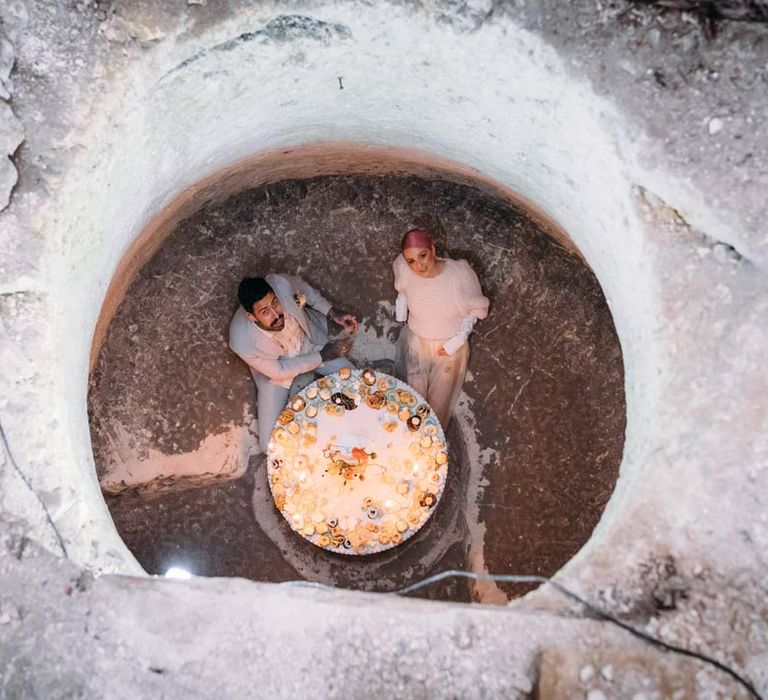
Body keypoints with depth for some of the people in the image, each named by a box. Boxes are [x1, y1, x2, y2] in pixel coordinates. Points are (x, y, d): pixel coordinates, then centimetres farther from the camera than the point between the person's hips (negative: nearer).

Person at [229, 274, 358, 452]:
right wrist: (323, 356, -19)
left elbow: (302, 286, -7)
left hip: (310, 342, 3)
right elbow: (279, 371, -21)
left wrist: (332, 312, -12)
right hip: (276, 368, -3)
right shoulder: (243, 342, -38)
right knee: (270, 444, -10)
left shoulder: (281, 284, -34)